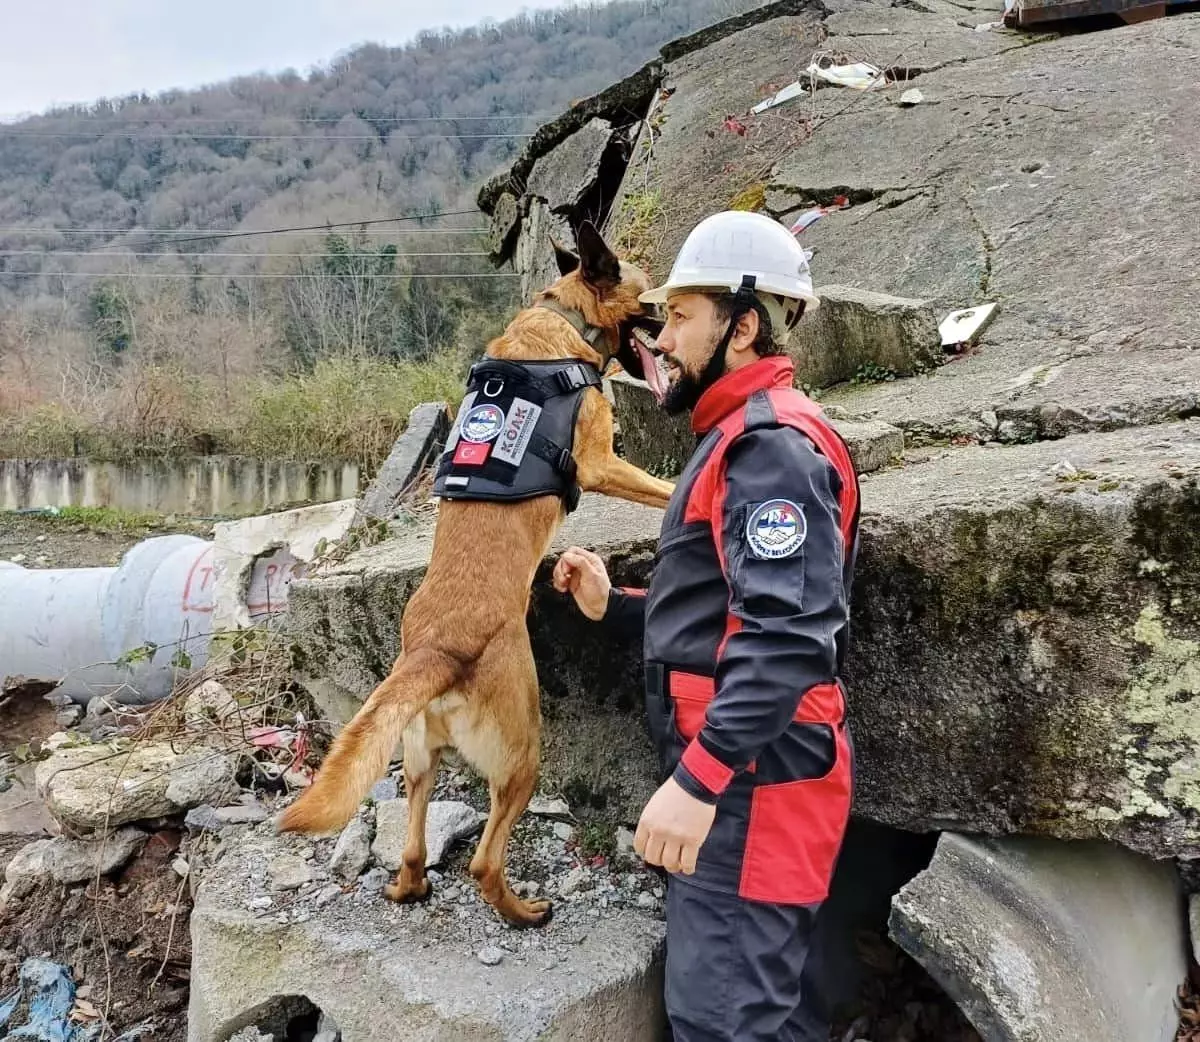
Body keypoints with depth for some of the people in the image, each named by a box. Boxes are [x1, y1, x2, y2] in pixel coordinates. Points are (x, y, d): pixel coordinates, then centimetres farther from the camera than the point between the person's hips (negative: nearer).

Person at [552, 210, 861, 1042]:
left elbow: (788, 636, -27)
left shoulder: (771, 442, -15)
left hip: (752, 776, -11)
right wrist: (613, 605, 11)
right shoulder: (743, 439, 18)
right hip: (739, 770, 11)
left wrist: (696, 779, -29)